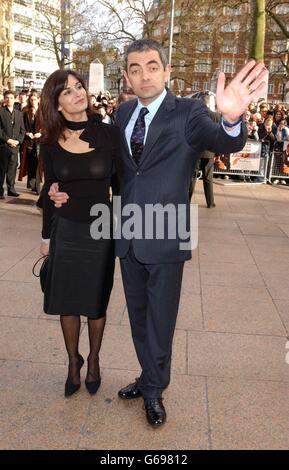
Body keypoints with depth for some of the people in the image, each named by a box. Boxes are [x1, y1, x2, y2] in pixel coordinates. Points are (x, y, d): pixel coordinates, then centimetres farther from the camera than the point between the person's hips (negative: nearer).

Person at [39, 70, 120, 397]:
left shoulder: (109, 134, -7)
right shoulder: (51, 143, -2)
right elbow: (49, 191, 6)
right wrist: (46, 235, 9)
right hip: (65, 231, 2)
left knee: (96, 303, 11)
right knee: (67, 302, 11)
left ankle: (93, 361, 34)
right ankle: (73, 362, 32)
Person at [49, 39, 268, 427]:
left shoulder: (188, 113, -10)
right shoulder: (123, 114, 5)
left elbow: (224, 142, -27)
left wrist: (232, 119, -52)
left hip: (165, 239, -5)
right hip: (129, 236, 5)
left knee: (160, 322, 10)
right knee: (139, 318, 20)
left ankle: (153, 390, 33)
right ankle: (151, 379, 41)